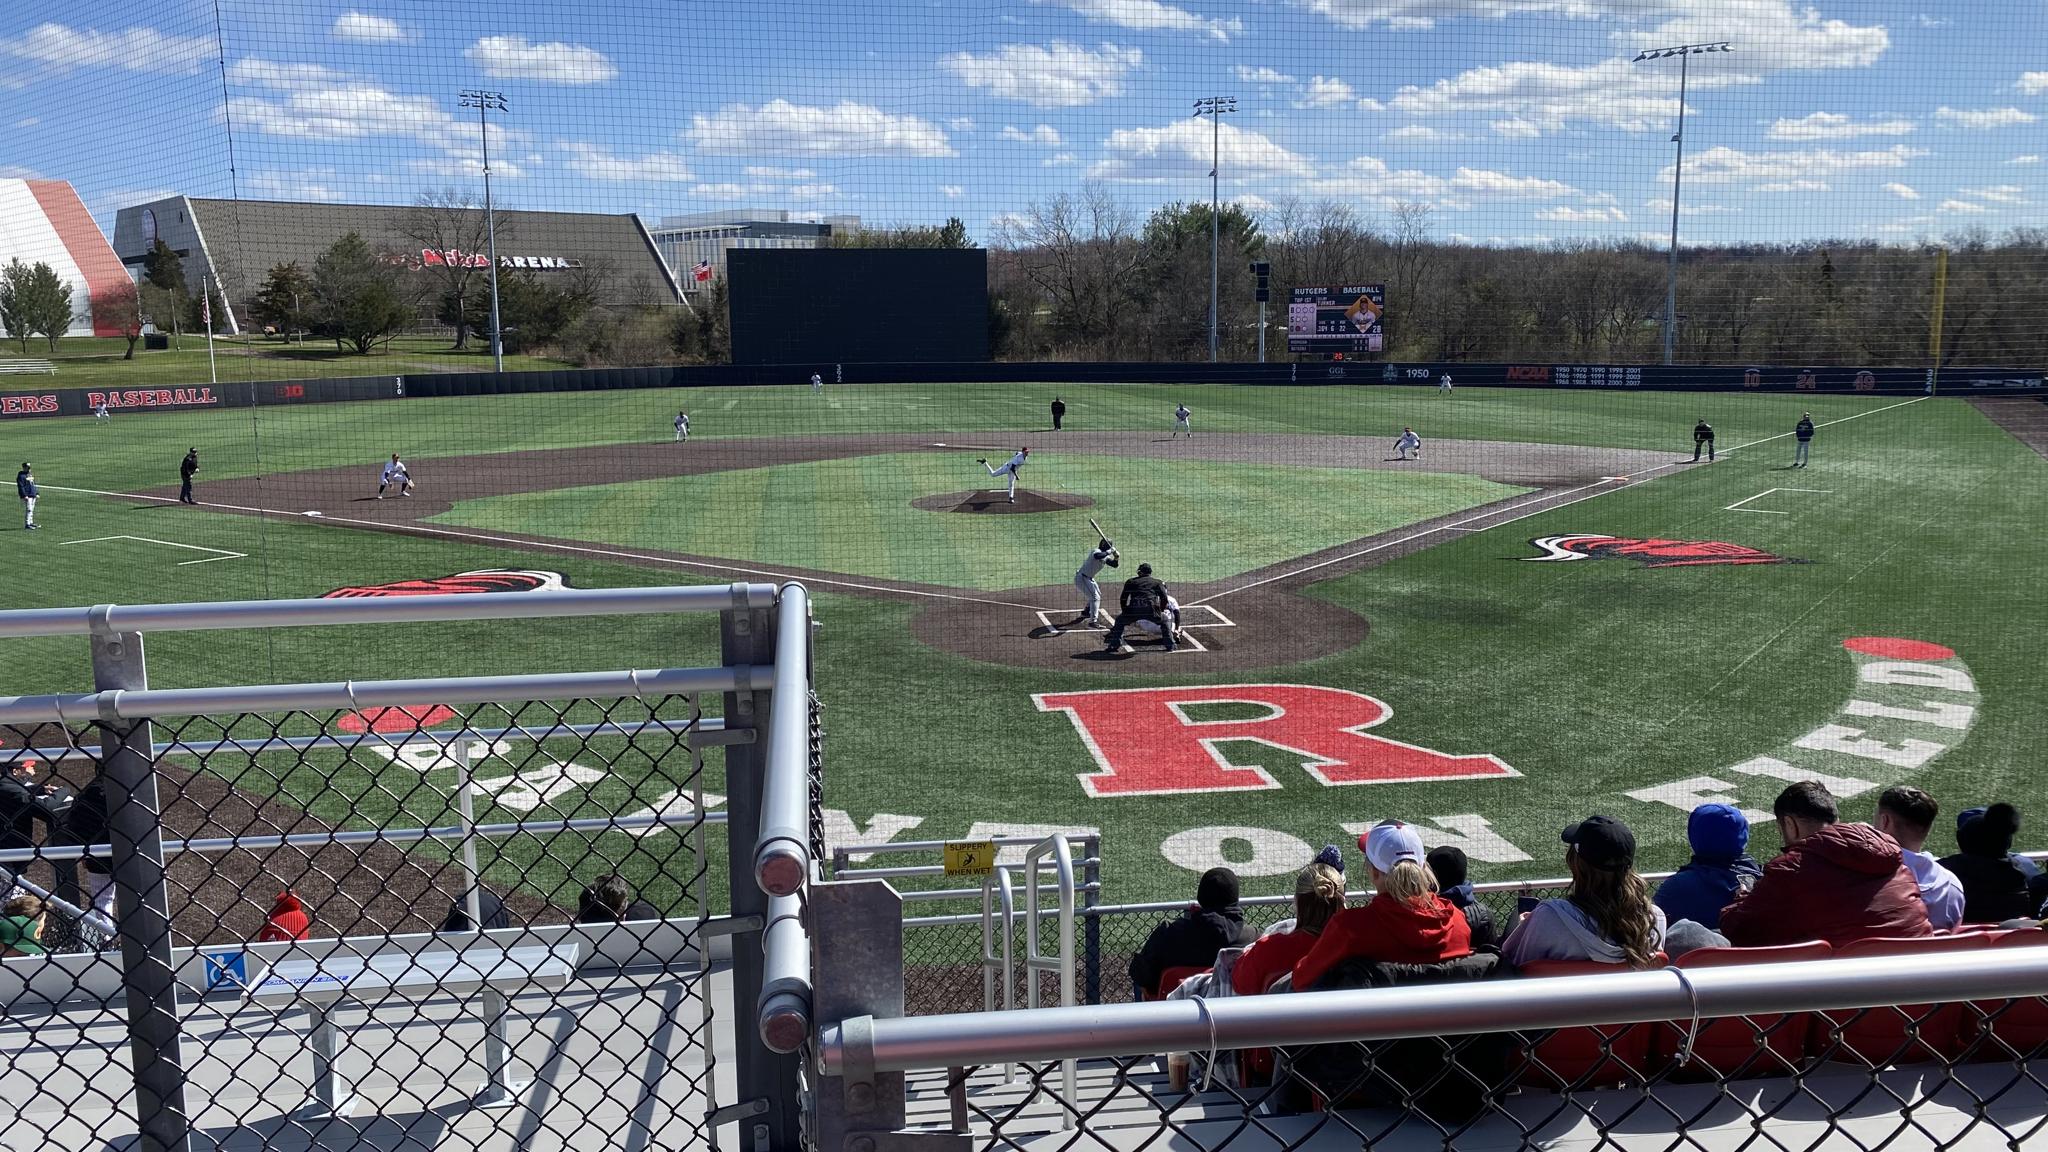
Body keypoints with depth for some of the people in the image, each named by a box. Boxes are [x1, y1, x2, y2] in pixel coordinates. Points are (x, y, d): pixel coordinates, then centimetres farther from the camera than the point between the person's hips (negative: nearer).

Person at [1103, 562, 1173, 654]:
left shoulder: (1131, 581, 24)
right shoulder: (1157, 581, 23)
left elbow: (1123, 599, 19)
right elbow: (1164, 598, 12)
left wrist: (1125, 612, 29)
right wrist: (1161, 611, 26)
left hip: (1133, 610, 0)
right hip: (1151, 610, 0)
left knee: (1120, 620, 27)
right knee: (1165, 620, 26)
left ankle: (1113, 645, 17)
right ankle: (1170, 645, 18)